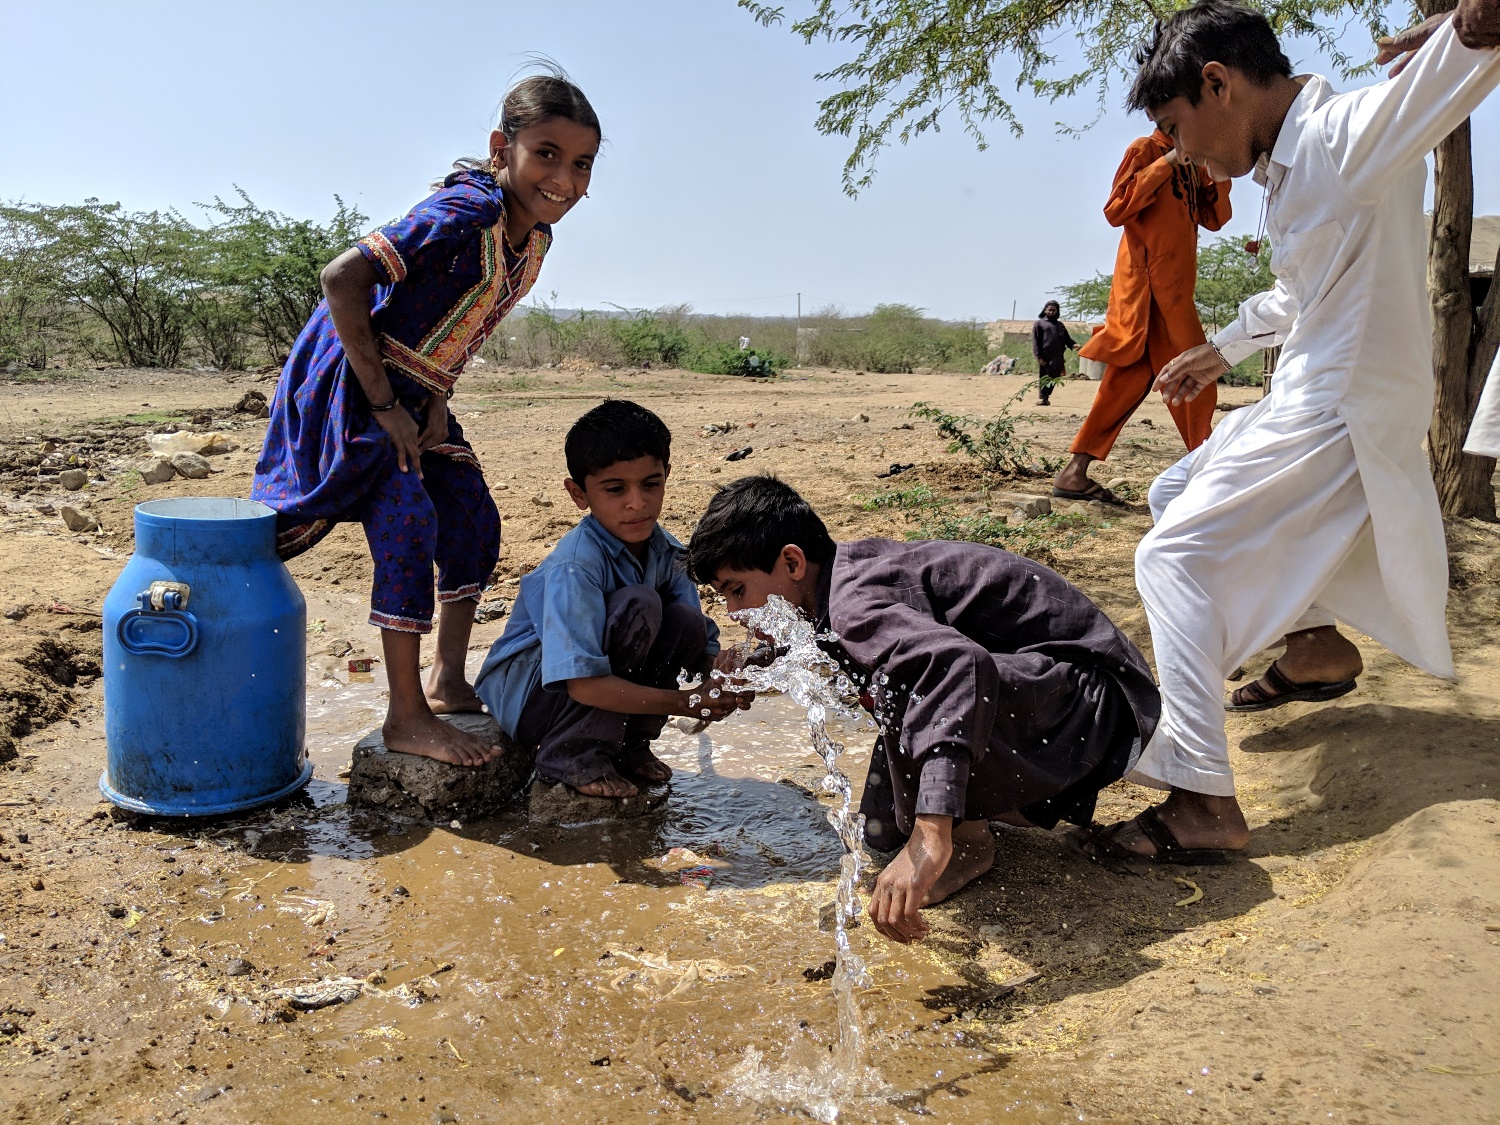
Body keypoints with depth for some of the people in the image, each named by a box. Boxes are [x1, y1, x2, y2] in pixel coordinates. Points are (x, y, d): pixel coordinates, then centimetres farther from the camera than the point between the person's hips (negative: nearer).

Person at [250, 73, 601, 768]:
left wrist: (437, 399, 1)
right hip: (353, 381, -9)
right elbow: (342, 279, -30)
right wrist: (384, 404, -25)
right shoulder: (463, 214, -27)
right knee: (411, 522, -18)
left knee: (475, 525, 6)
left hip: (417, 395, 9)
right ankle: (406, 718, -9)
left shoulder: (536, 236, -1)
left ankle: (447, 683, 19)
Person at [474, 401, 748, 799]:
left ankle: (629, 744, -1)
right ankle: (571, 755, -15)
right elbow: (584, 685, -33)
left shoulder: (664, 551, -6)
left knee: (686, 622, -17)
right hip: (526, 695, -6)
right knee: (638, 605, -28)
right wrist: (684, 701, -35)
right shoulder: (574, 568, -28)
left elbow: (704, 647, -5)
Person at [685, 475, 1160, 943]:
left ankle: (963, 839, -11)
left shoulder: (853, 602, -26)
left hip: (1095, 698, -9)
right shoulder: (851, 566, 5)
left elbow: (959, 662, -47)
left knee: (904, 687, -35)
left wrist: (931, 838, -52)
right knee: (883, 832, 8)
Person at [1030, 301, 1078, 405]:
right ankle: (1042, 398, 5)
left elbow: (1067, 338, 16)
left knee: (1054, 379, -1)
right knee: (1044, 379, -2)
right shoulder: (1039, 323, 11)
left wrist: (1073, 344, -7)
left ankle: (1046, 397, 7)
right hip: (1044, 357, -3)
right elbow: (1035, 341, 1)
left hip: (1057, 358, 3)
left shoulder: (1060, 325, 24)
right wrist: (1039, 356, -10)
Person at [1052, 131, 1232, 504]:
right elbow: (1116, 210, -14)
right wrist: (1167, 162, -15)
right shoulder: (1146, 149, -3)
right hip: (1146, 283, -8)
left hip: (1177, 287, 8)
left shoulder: (1191, 162, 19)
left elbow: (1214, 218, 16)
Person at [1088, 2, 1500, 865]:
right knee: (1176, 494, 24)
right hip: (1306, 404, 10)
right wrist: (1221, 350, 36)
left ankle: (1203, 802, -21)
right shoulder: (1287, 163, 13)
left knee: (1173, 556, -17)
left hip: (1342, 417, -10)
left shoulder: (1350, 136, -16)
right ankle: (1320, 640, 29)